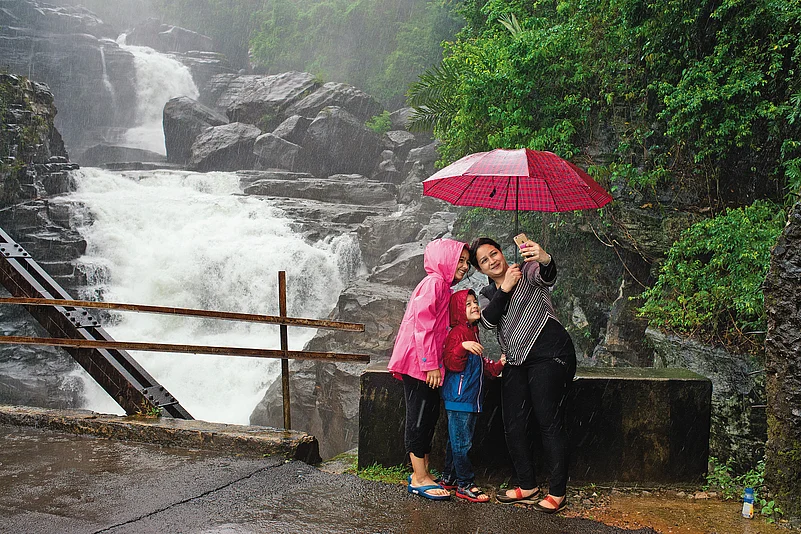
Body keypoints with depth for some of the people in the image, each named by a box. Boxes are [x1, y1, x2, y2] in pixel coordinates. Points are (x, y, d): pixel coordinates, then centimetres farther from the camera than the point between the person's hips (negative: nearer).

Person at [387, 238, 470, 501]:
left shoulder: (443, 286, 19)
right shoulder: (434, 282, -11)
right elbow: (422, 323, -19)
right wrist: (430, 364, -21)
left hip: (427, 363, 10)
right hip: (419, 362, -10)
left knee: (429, 417, 12)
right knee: (420, 417, -5)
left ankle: (421, 474, 20)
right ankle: (419, 479, 0)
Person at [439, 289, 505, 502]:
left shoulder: (473, 333, 19)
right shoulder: (457, 333, -12)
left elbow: (482, 365, 29)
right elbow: (452, 364, -22)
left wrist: (498, 364, 15)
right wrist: (463, 347, -35)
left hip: (471, 399, 10)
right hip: (458, 397, -10)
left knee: (456, 440, 16)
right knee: (461, 442, -4)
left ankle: (449, 478, 25)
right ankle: (465, 484, 2)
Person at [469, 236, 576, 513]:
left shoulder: (527, 271, 2)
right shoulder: (487, 294, 18)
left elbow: (546, 277, -22)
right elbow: (489, 320, -3)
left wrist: (544, 259, -46)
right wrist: (505, 289, -15)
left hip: (549, 352, -7)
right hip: (516, 362, 7)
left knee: (549, 422, -9)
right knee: (513, 425, 6)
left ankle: (558, 492, -2)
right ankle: (527, 487, 18)